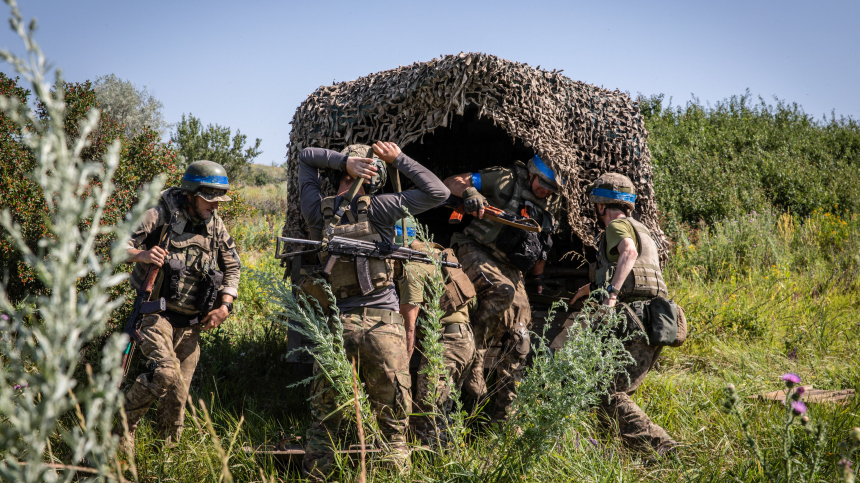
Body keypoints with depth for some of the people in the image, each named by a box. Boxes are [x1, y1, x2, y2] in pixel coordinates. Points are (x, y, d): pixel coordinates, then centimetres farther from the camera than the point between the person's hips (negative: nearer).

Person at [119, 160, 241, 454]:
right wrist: (141, 254, -31)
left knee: (177, 396, 6)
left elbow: (232, 266, 18)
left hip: (191, 325, 5)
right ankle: (124, 422, -5)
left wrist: (225, 305, 4)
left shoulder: (216, 226, 8)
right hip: (158, 314, -5)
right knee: (165, 372, -27)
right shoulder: (162, 216, -8)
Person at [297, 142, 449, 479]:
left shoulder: (318, 210, 5)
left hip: (335, 323, 3)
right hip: (383, 322, -3)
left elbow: (305, 157, 20)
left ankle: (314, 473, 14)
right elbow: (438, 192, -2)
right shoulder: (376, 209, -5)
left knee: (324, 413, 12)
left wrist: (343, 159, 4)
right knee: (393, 412, 7)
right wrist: (398, 159, 3)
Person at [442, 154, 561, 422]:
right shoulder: (505, 179, -6)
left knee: (518, 343, -1)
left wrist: (538, 279, 30)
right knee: (501, 290, -38)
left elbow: (541, 248, 26)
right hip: (476, 252, -6)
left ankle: (504, 413, 6)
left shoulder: (550, 205, 11)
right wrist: (469, 192, -27)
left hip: (510, 268, 6)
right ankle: (474, 356, -23)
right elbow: (451, 182, -8)